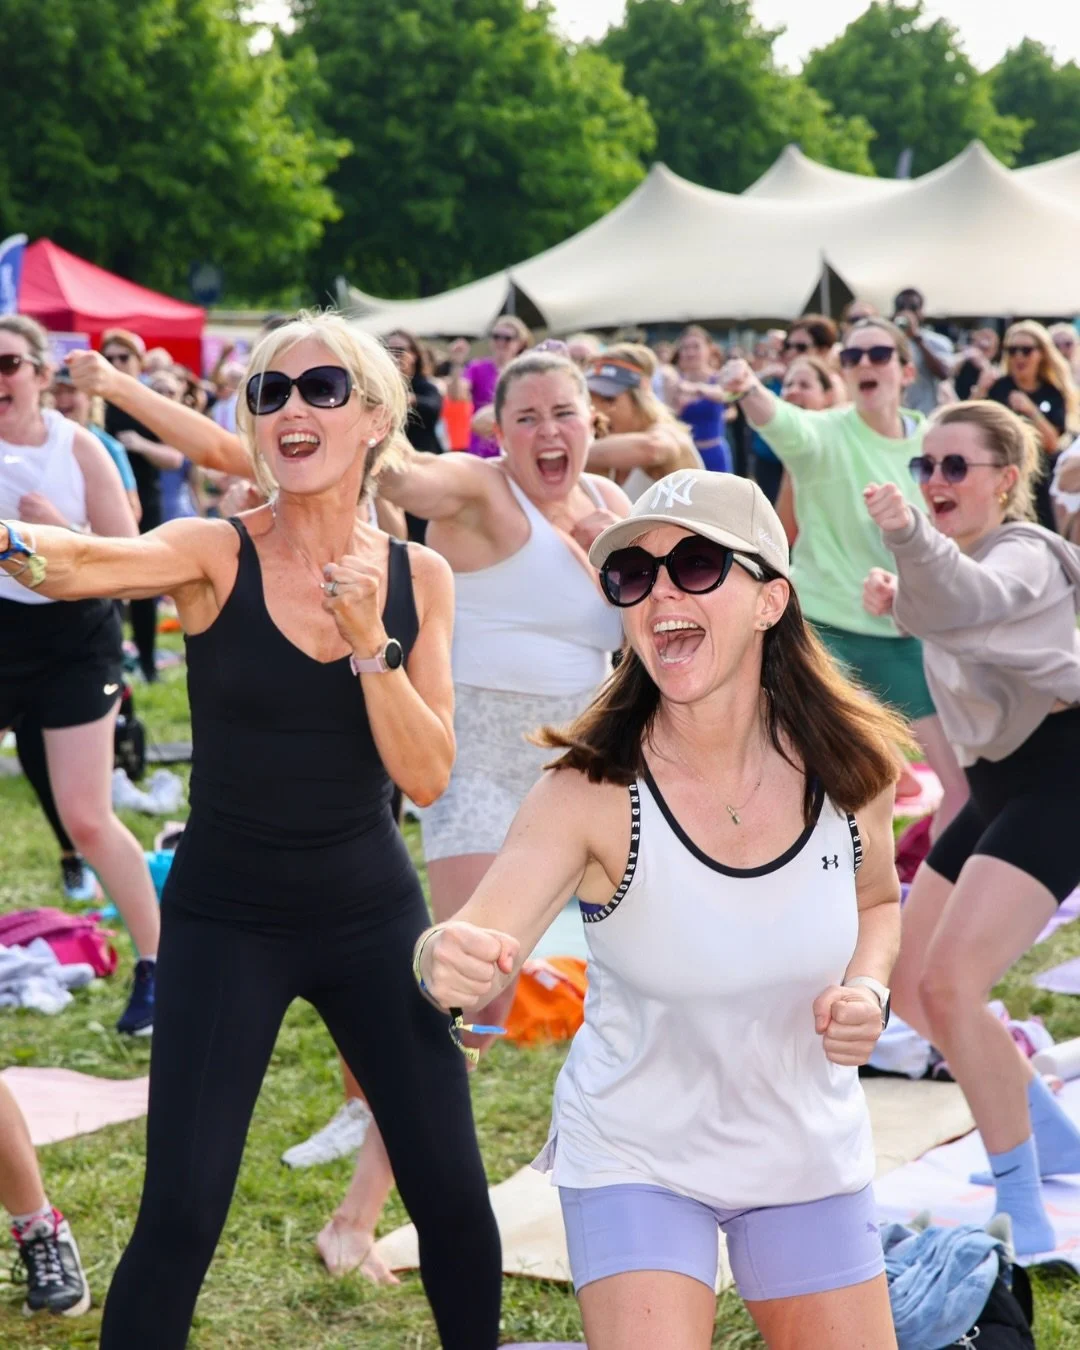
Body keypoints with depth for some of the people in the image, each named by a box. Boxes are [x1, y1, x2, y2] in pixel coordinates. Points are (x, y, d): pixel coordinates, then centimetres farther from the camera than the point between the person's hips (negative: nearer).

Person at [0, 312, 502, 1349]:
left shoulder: (418, 579, -1)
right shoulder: (216, 553, -10)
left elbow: (426, 779, -7)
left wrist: (368, 640, -20)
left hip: (372, 913, 3)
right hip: (224, 921, -2)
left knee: (453, 1195, 7)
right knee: (179, 1217, -6)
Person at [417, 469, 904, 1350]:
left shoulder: (851, 766, -13)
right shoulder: (593, 792, -23)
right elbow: (480, 952, -34)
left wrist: (869, 988, -13)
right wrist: (448, 960, -56)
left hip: (812, 1153, 3)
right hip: (638, 1155, -3)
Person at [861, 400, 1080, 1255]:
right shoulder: (958, 558, 13)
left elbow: (968, 601, -38)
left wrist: (909, 536, -58)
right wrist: (898, 599, 6)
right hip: (998, 785, 10)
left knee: (950, 986, -24)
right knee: (912, 990, 12)